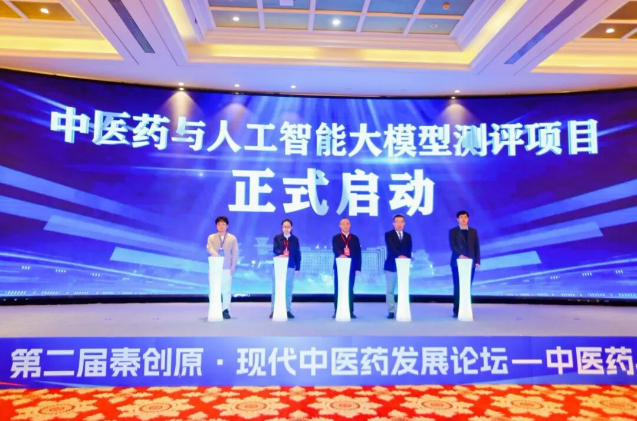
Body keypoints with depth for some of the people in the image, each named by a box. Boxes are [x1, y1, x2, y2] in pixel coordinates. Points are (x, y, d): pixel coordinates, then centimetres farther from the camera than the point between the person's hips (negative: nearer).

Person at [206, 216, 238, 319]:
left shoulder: (232, 238, 6)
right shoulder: (211, 237, 8)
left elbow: (235, 253, 3)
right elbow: (209, 248, -10)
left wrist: (233, 266, -7)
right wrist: (215, 254, -32)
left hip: (227, 268, -1)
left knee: (227, 289, -1)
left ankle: (226, 310, 3)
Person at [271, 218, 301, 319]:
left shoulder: (295, 239, 7)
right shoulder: (277, 238, 4)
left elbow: (298, 254, 6)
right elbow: (274, 249, -11)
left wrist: (298, 267, 1)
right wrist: (281, 253, -33)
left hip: (290, 267, 1)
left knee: (288, 289, 4)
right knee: (276, 289, 2)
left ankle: (288, 310, 10)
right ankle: (274, 310, 7)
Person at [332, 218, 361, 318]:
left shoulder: (355, 238, 10)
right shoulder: (336, 238, 5)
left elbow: (358, 253, 6)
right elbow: (335, 249, -14)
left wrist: (358, 267, -2)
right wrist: (341, 255, -37)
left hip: (351, 267, 1)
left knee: (350, 289, 4)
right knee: (338, 289, 1)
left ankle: (350, 311, 8)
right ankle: (337, 311, 6)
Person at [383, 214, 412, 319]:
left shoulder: (408, 236, 14)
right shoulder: (388, 234, 1)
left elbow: (409, 251, 8)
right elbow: (391, 248, -15)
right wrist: (399, 256, -30)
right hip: (391, 266, -3)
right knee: (390, 290, 0)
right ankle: (391, 311, 5)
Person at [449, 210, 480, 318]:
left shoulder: (473, 231, 14)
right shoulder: (453, 231, 4)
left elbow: (476, 247, 9)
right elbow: (452, 246, -8)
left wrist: (477, 261, 0)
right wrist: (460, 255, -24)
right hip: (457, 262, -3)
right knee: (458, 287, -3)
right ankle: (456, 311, 0)